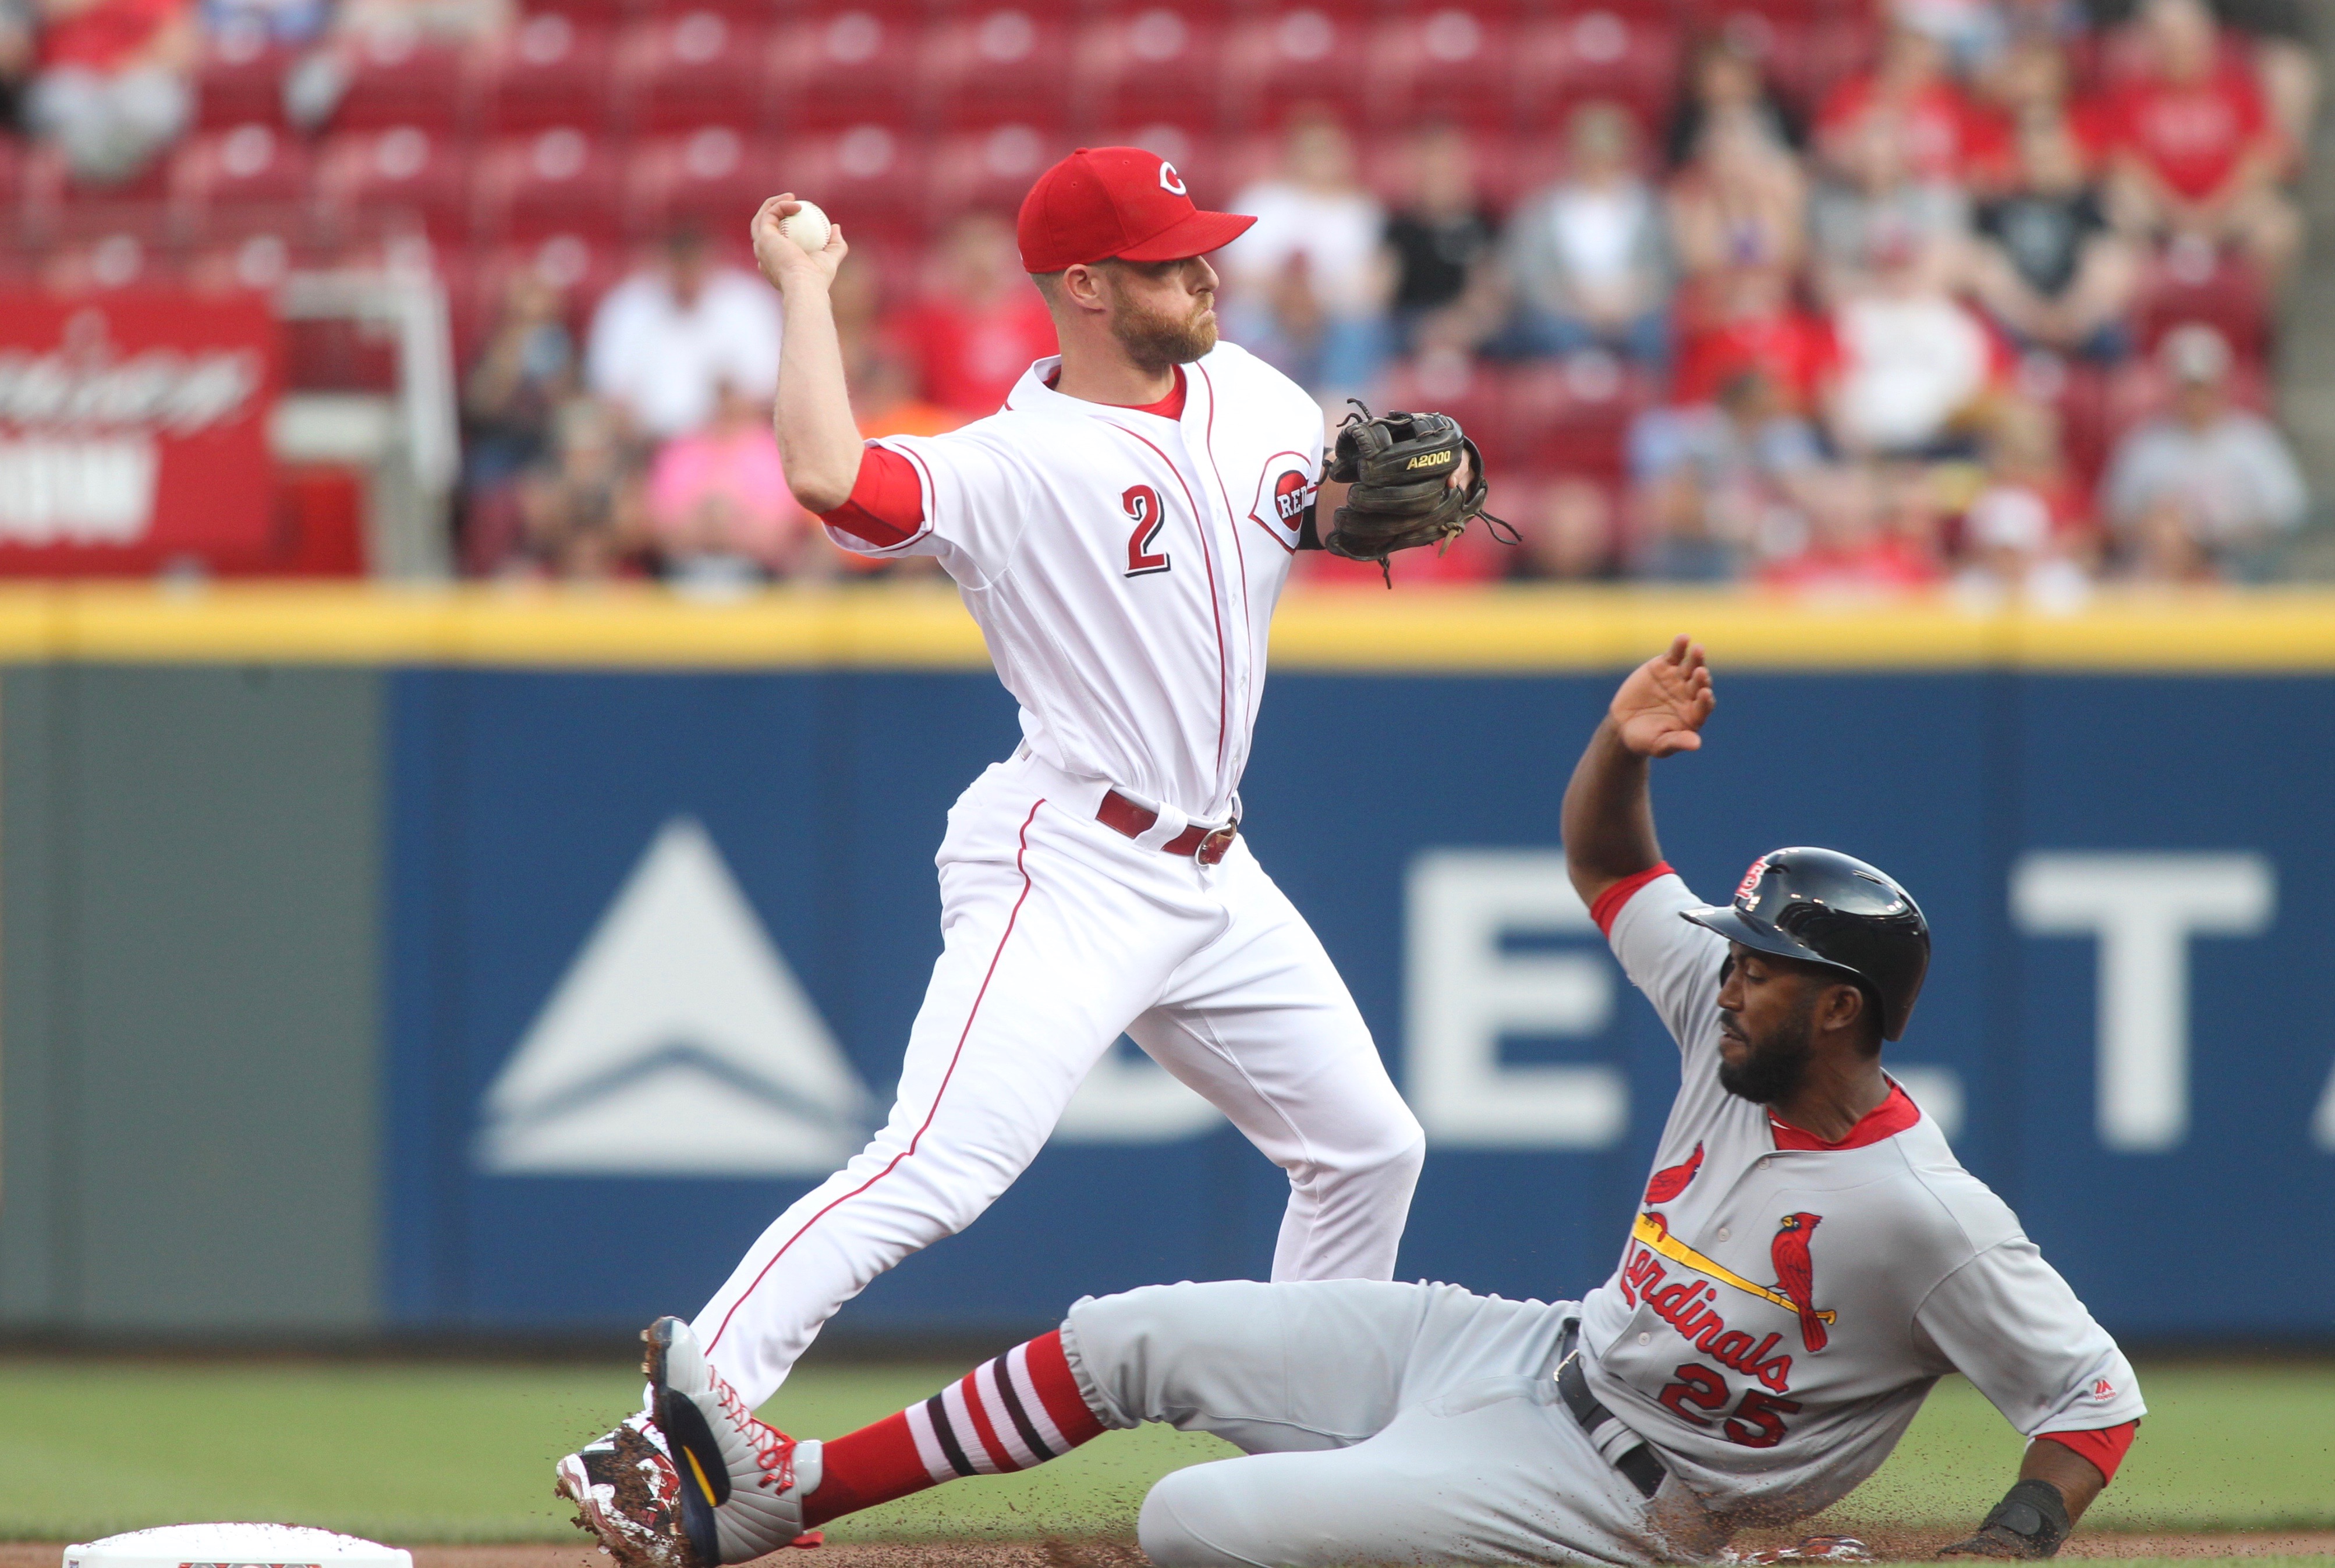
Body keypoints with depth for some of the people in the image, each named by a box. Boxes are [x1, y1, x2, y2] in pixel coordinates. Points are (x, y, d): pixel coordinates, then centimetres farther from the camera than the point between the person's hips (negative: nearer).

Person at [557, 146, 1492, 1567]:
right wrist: (806, 289, -21)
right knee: (938, 1170, -23)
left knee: (1368, 1144, 16)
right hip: (1068, 873, -8)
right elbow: (829, 475, -33)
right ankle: (659, 1442, -29)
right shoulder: (1011, 465, -15)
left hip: (1214, 880, 8)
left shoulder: (1251, 394, 8)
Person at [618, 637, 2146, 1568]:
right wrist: (1621, 747, -9)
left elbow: (2099, 1404, -23)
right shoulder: (1736, 1021, -2)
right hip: (1525, 1351, 9)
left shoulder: (1928, 1217, -25)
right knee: (1124, 1339, 8)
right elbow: (1607, 866, 10)